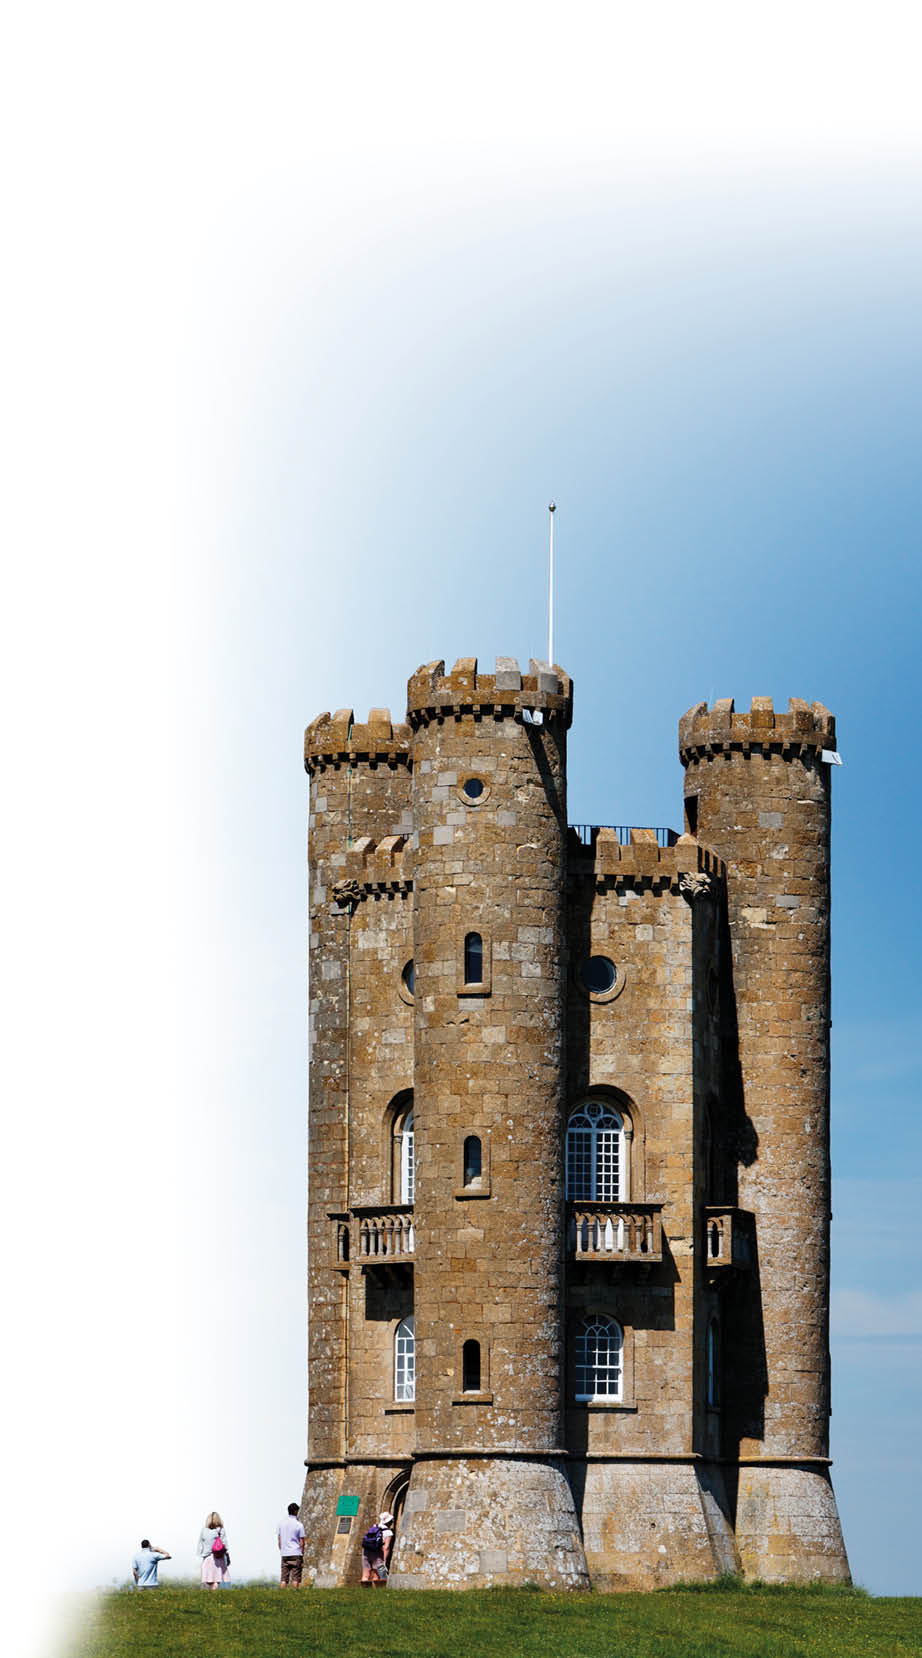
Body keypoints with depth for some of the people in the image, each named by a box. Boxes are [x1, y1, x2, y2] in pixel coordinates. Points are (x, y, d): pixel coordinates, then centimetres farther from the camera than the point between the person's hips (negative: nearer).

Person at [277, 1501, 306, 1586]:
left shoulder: (282, 1524, 6)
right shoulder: (299, 1525, -6)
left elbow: (279, 1541, 10)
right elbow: (302, 1542, -5)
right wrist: (302, 1554, 5)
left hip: (284, 1554, 4)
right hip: (296, 1553, -4)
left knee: (284, 1578, 3)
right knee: (295, 1578, -3)